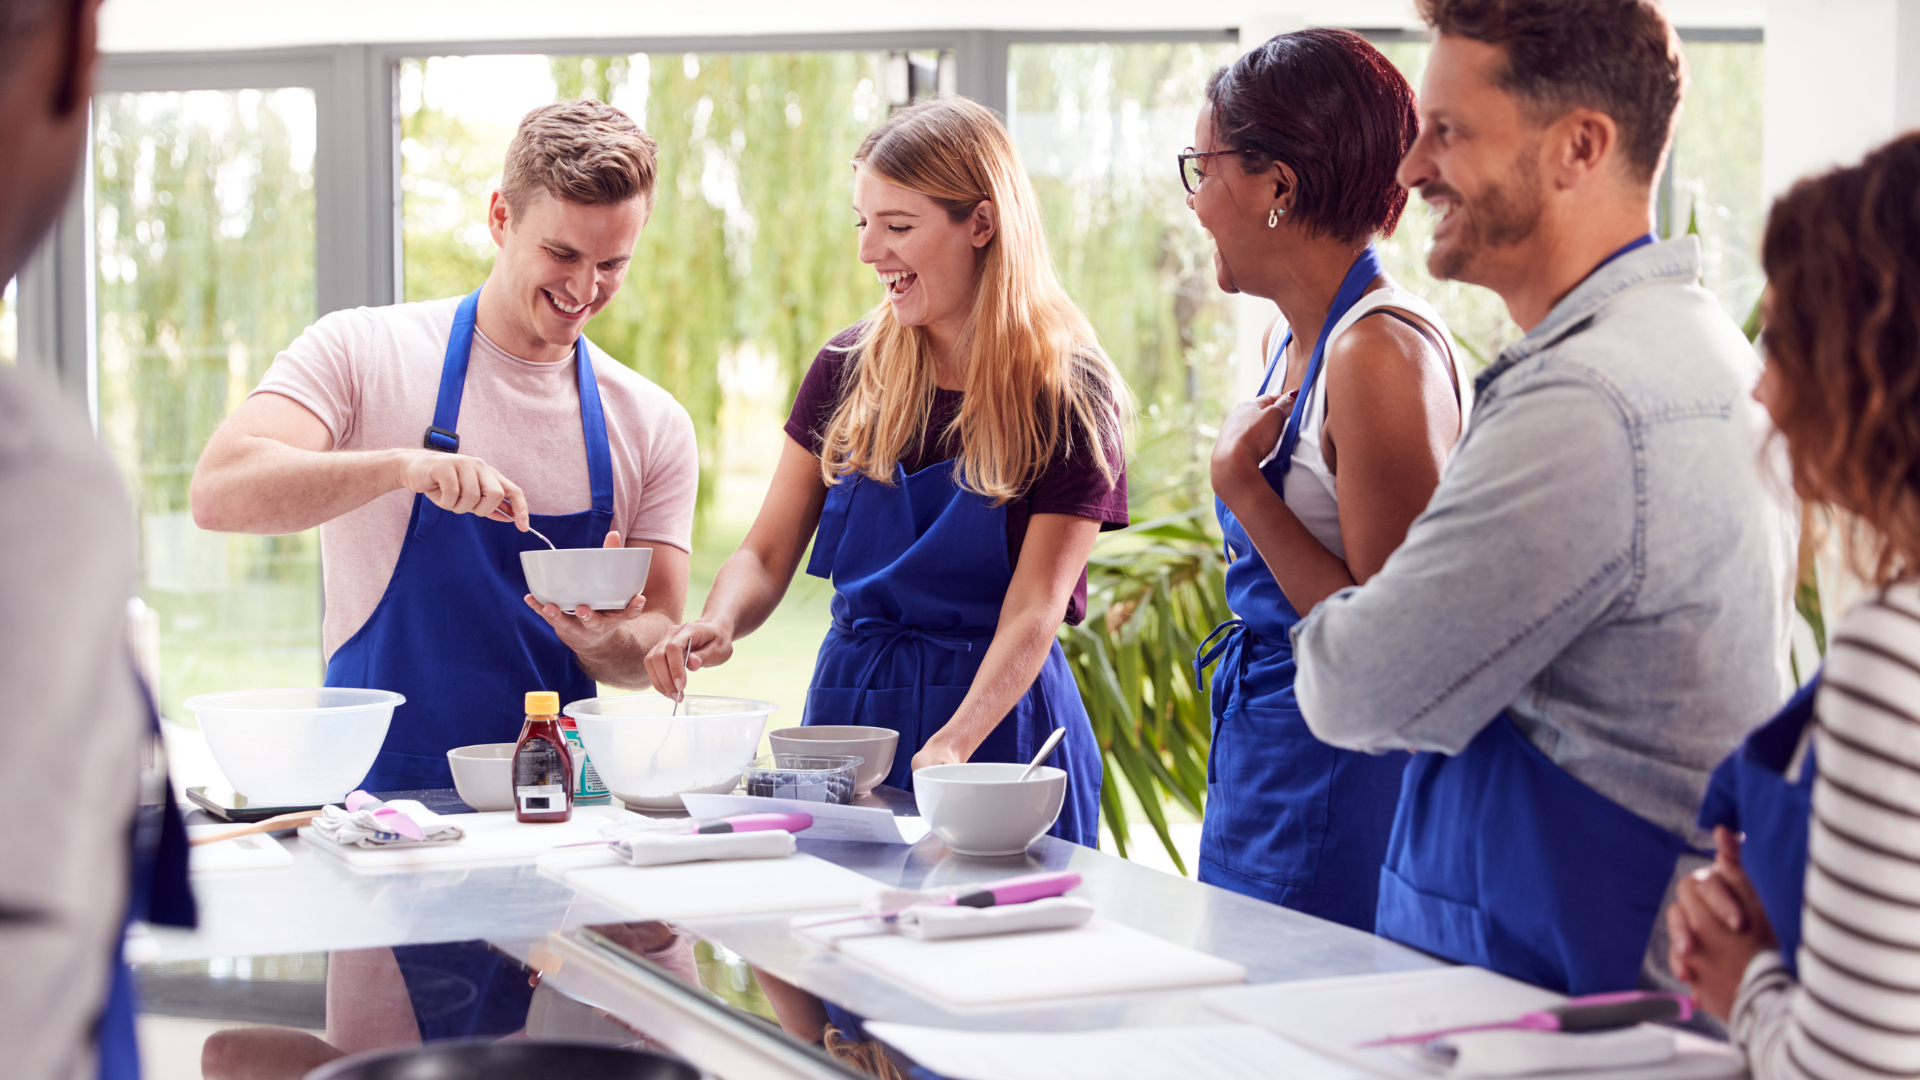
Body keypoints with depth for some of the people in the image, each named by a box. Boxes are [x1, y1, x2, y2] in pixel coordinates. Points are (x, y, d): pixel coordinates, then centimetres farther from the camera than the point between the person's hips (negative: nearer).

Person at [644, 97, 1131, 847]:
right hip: (847, 704, 4)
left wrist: (953, 744, -30)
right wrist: (717, 624, -19)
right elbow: (766, 555, 4)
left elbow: (1034, 612, -15)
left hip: (997, 720, -3)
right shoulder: (848, 371, 4)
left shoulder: (1070, 400, -9)